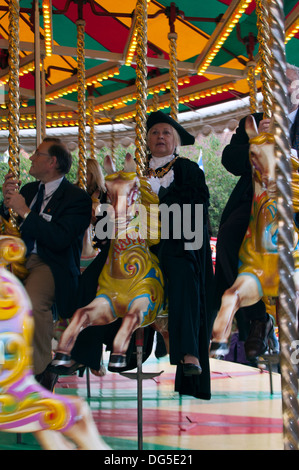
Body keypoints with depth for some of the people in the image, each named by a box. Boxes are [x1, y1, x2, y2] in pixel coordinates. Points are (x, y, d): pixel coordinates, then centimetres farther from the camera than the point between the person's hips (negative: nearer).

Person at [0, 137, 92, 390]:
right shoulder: (29, 189, 19)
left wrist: (24, 211, -17)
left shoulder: (77, 197, -4)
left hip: (50, 264, -6)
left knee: (32, 301, -34)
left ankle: (42, 372, -18)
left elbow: (60, 239, -17)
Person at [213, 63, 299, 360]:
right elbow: (230, 161, 4)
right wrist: (256, 141, -14)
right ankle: (257, 318, -19)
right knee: (228, 236, -28)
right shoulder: (252, 123, 18)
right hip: (256, 200, 1)